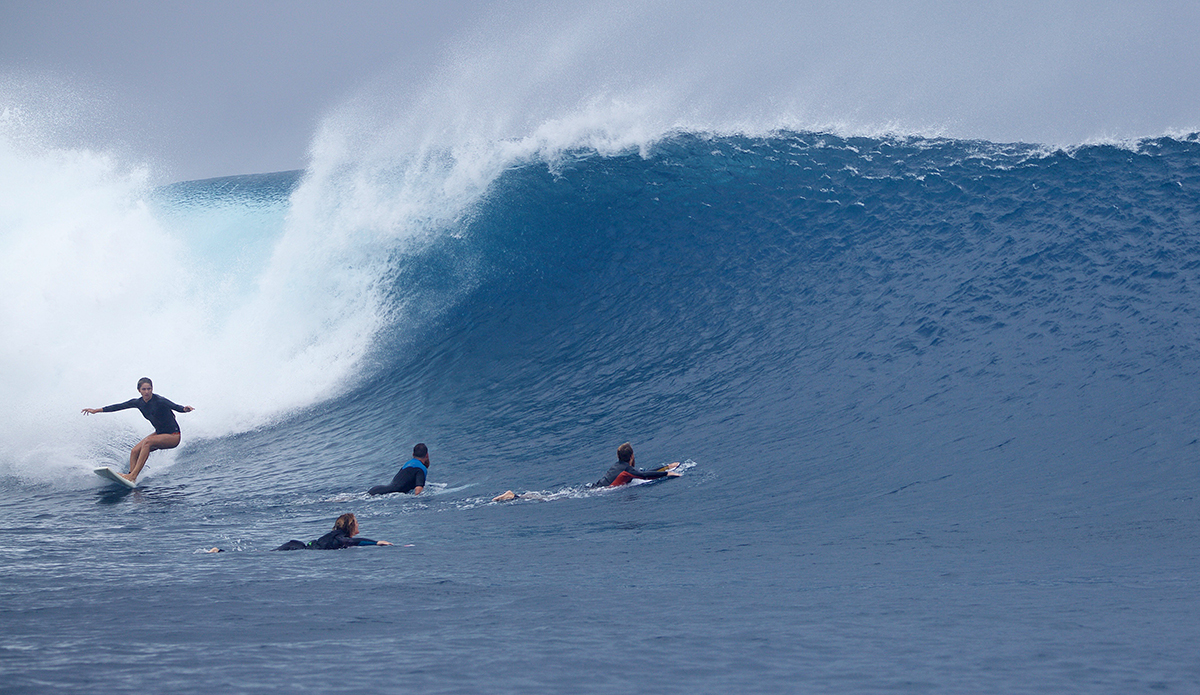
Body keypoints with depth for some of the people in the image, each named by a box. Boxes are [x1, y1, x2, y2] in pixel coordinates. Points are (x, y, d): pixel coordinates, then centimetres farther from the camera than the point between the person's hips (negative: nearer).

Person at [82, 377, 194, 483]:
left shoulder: (159, 401, -20)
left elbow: (176, 407, -32)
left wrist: (185, 409, -55)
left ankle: (133, 475, -31)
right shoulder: (138, 403, 0)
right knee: (135, 451, -10)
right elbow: (119, 407, 7)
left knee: (147, 442, -29)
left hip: (173, 436, -8)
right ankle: (132, 479, -17)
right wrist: (97, 410, 11)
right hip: (159, 434, 8)